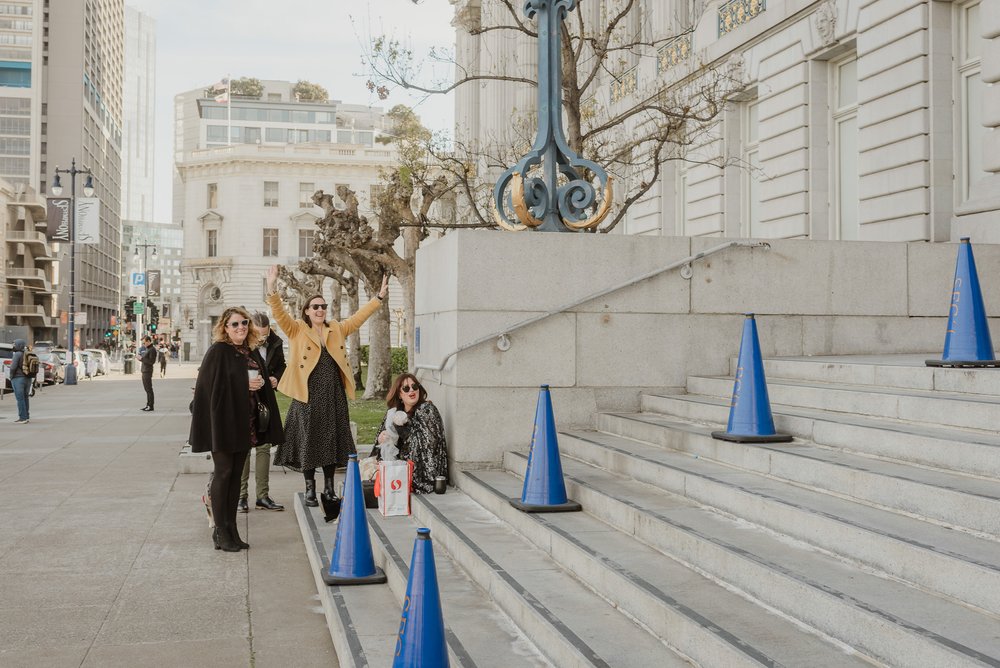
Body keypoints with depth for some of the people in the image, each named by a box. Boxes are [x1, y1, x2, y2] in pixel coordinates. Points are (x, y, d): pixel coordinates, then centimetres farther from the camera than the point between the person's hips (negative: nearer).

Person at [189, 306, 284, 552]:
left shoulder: (252, 352, 12)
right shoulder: (218, 352, -9)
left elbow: (261, 380, 22)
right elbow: (209, 385, -14)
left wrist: (259, 384, -2)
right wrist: (245, 385, -15)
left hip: (245, 423, 7)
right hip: (223, 421, -7)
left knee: (236, 475, 10)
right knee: (223, 473, -3)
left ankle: (231, 529, 17)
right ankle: (220, 532, 4)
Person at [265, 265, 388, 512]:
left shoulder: (337, 330, 14)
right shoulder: (297, 330, 3)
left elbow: (359, 316, 15)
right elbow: (279, 314, -11)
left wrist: (379, 296, 9)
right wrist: (272, 290, -25)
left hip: (333, 394, 4)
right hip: (308, 393, -4)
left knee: (332, 438, 7)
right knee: (309, 440, 0)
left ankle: (329, 487, 18)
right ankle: (310, 489, 10)